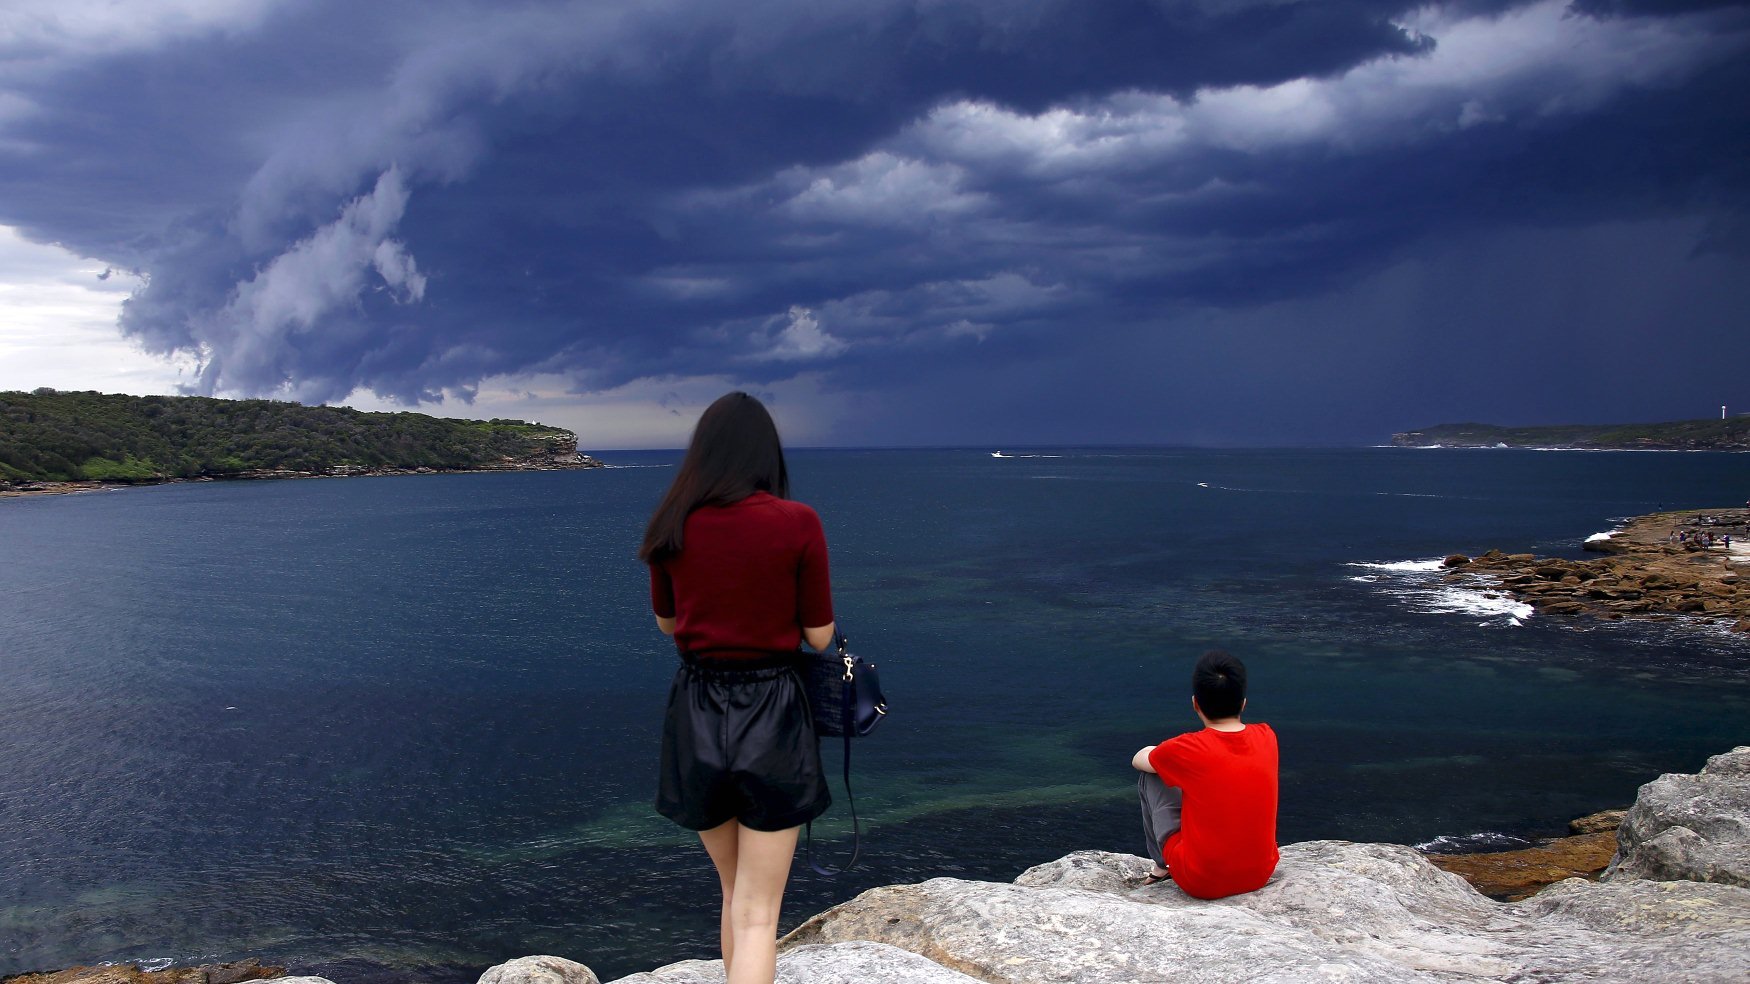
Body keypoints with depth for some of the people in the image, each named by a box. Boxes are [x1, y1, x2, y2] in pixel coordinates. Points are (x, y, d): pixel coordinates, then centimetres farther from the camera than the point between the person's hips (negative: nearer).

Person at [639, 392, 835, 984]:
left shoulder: (673, 524, -1)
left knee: (735, 890, 23)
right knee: (757, 913, 2)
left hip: (696, 716, 4)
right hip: (772, 715, -3)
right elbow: (819, 636, -5)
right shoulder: (797, 523, -11)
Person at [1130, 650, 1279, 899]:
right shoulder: (1266, 738, -5)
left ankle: (1163, 865, 28)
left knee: (1150, 776, 12)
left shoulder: (1186, 750, -17)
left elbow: (1138, 760, 4)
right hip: (1260, 874, 4)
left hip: (1201, 883, -4)